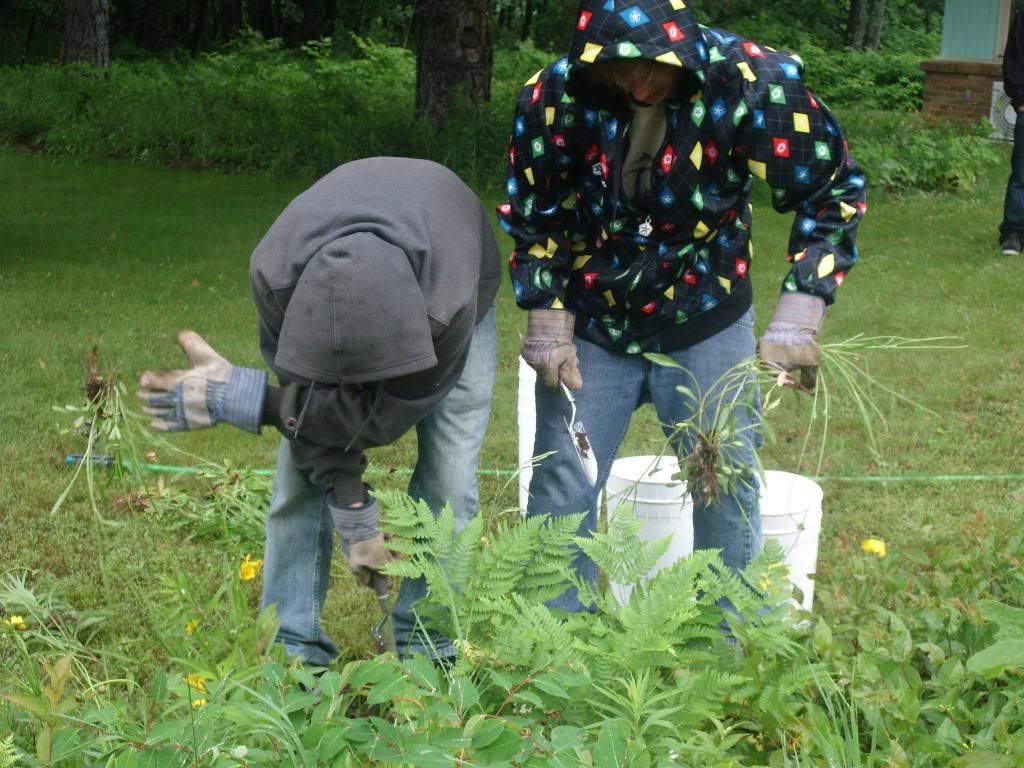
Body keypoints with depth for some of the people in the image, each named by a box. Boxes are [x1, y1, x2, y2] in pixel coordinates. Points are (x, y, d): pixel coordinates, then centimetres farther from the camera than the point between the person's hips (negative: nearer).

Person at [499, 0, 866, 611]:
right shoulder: (554, 97, -19)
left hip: (706, 326, 0)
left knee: (729, 493, 4)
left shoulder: (753, 82, -24)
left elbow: (833, 191, -13)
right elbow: (532, 218, -2)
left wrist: (800, 314, -21)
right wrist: (548, 322, -7)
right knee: (560, 493, 4)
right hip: (590, 328, 1)